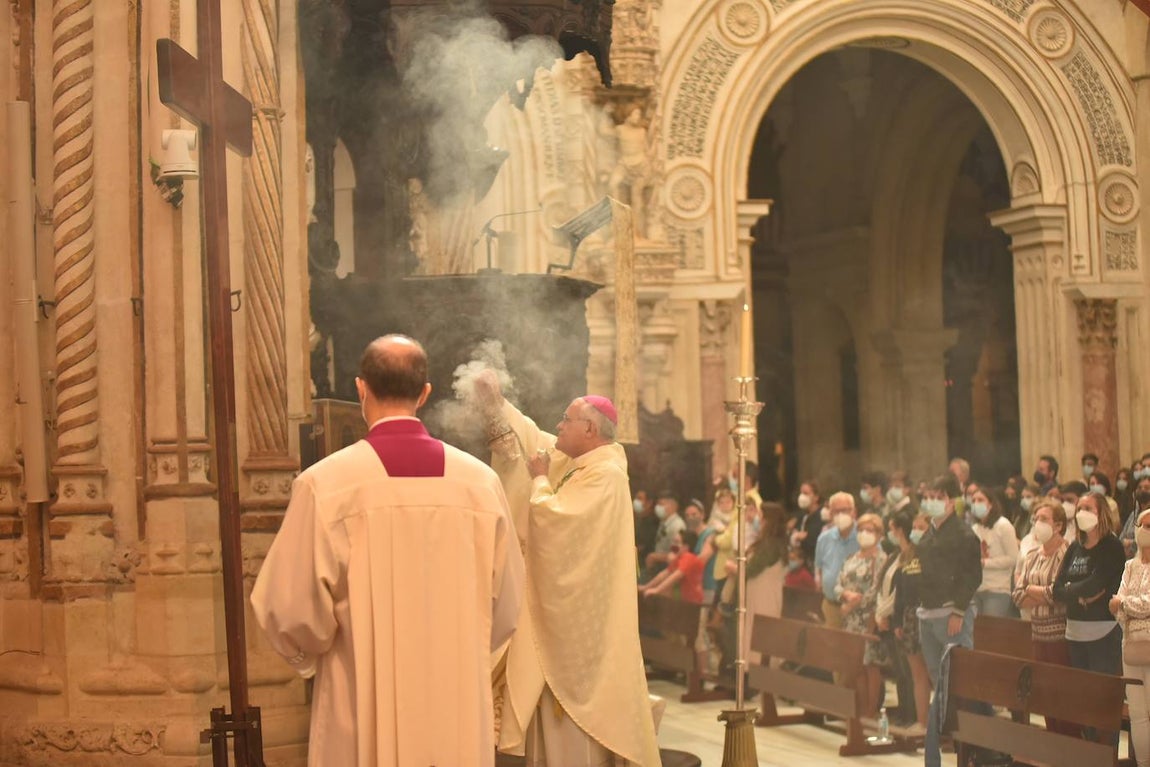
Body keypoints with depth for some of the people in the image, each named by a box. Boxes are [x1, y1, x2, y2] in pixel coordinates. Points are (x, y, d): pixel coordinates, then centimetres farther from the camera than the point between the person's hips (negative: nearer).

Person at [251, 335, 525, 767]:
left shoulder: (323, 484, -13)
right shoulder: (481, 482, -4)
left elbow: (291, 609, -10)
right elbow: (505, 606, 4)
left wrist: (310, 654, 12)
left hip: (362, 720, -2)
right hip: (459, 711, 2)